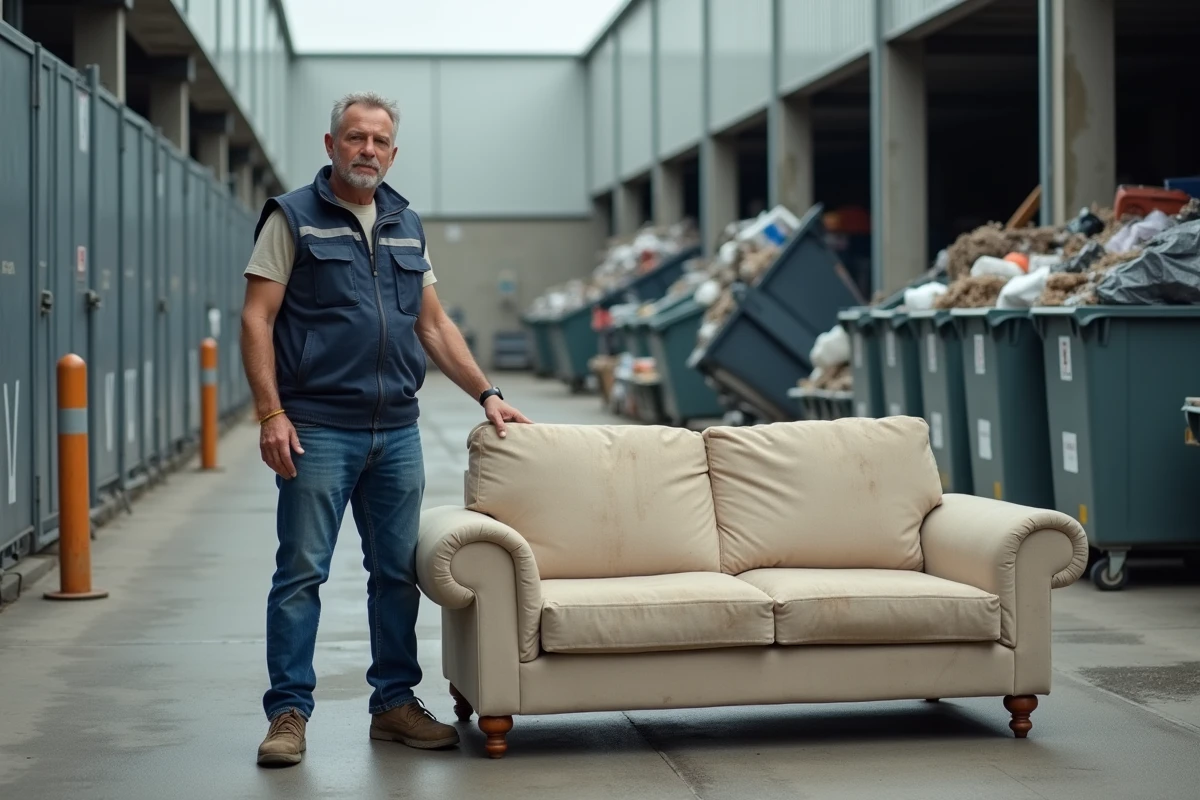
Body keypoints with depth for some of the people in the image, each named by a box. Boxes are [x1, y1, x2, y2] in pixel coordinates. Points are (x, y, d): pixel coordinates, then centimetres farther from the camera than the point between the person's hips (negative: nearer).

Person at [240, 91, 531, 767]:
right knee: (302, 572, -4)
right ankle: (289, 711, 3)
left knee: (399, 572, 9)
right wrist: (272, 413, -15)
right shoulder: (293, 218, 0)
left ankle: (395, 703, 19)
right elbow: (258, 319, -5)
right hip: (319, 428, -5)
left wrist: (487, 393, 12)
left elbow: (434, 323, 20)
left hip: (397, 430, 5)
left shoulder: (408, 226, 16)